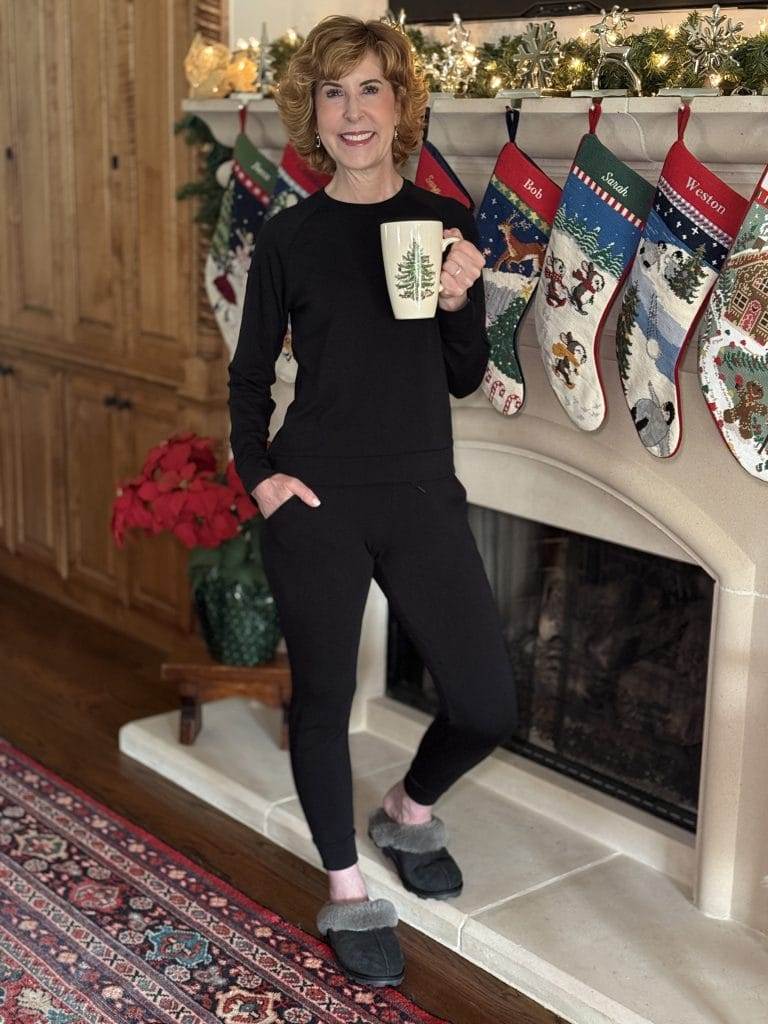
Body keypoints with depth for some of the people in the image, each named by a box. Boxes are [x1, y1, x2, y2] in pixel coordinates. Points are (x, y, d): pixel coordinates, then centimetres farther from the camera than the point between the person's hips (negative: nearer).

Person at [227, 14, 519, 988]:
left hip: (422, 497, 2)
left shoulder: (446, 222, 5)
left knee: (488, 706, 0)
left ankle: (409, 808, 33)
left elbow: (466, 378, 6)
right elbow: (249, 375, 8)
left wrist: (458, 304, -12)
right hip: (315, 502, -1)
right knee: (322, 696, 3)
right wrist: (257, 475, -6)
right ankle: (348, 889, 26)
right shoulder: (289, 236, 1)